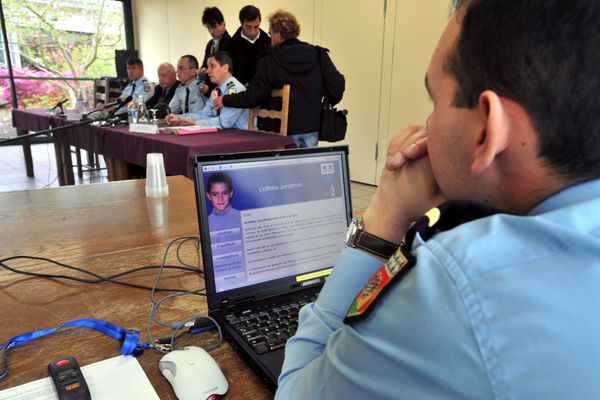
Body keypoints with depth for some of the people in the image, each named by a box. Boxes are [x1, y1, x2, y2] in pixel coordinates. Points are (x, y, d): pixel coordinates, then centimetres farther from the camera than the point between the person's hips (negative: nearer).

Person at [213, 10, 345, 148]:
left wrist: (225, 100, 10)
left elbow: (253, 96, -5)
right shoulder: (318, 55, -2)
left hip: (286, 130, -2)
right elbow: (337, 83, -6)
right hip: (312, 126, 3)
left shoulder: (268, 62, -8)